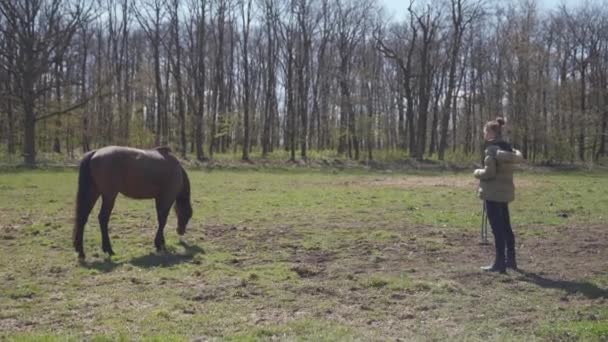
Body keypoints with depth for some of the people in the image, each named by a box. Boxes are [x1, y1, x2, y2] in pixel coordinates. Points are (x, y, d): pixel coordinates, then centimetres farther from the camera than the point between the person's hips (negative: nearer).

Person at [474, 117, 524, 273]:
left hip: (493, 193, -8)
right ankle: (510, 260, 25)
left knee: (497, 228, -4)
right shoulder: (508, 148, 10)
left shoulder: (492, 149, -14)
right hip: (505, 192, 8)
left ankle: (500, 263, -1)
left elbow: (489, 173, -19)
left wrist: (477, 172, -1)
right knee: (506, 227, 16)